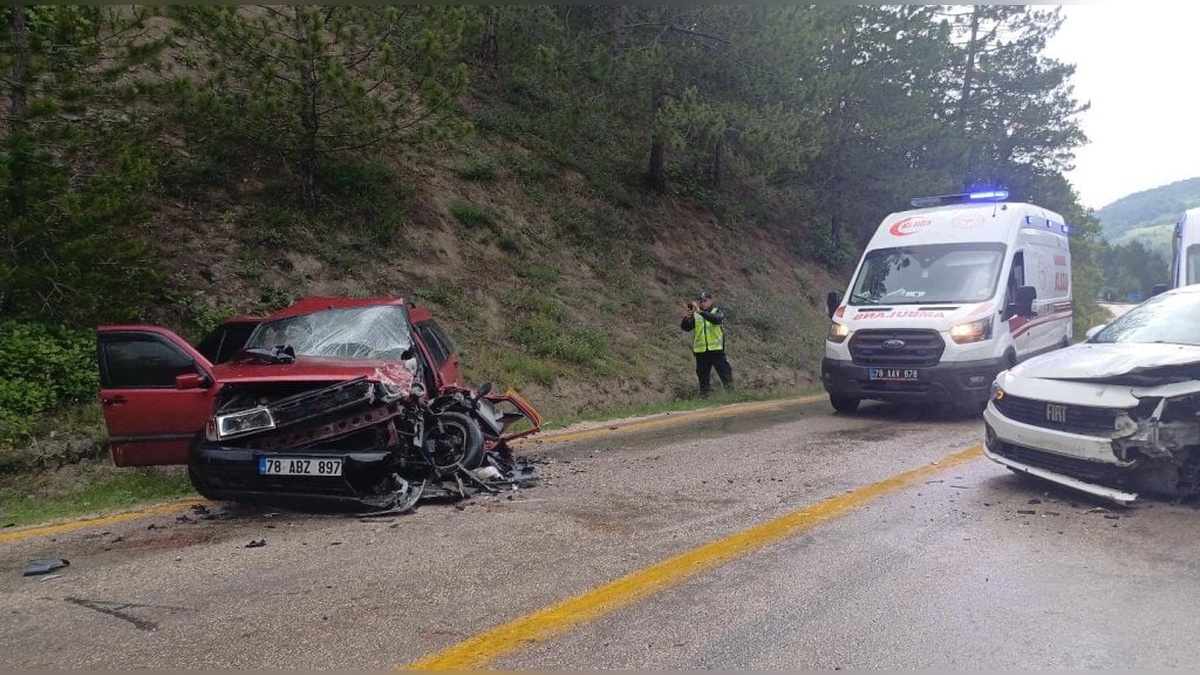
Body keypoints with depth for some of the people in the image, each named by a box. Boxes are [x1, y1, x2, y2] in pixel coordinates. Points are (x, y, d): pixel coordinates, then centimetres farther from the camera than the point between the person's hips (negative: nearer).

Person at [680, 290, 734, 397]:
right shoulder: (694, 315, 9)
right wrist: (687, 318, -27)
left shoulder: (717, 312, 4)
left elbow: (717, 320, -20)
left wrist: (701, 312, -31)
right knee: (702, 375, 7)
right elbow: (685, 327, -5)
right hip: (700, 351, 2)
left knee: (725, 373, -3)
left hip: (716, 349, -2)